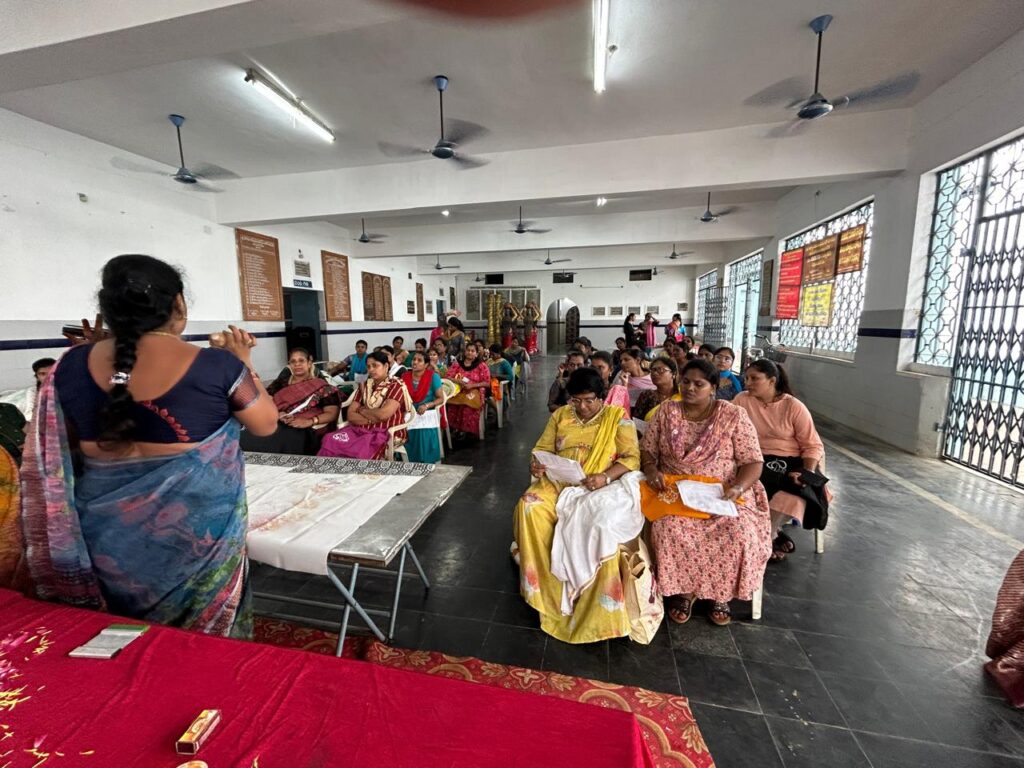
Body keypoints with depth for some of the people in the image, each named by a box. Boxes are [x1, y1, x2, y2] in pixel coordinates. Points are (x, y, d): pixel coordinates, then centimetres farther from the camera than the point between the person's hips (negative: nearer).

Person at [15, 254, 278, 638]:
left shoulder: (72, 366, -7)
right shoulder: (216, 366, -19)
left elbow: (62, 448, 8)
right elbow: (266, 423, -5)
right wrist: (242, 363, 4)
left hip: (109, 529, 4)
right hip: (197, 523, -3)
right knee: (203, 632, 20)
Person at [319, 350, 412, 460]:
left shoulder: (396, 385, -4)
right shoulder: (364, 386, 13)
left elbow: (383, 414, -17)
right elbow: (351, 415, 5)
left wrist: (362, 410, 0)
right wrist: (372, 419, -10)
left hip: (387, 433, -5)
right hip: (361, 429, 6)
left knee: (359, 452, -33)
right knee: (329, 442, -20)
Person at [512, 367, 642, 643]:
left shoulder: (617, 417, 0)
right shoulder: (560, 415, 9)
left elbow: (632, 458, -5)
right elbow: (543, 448, 11)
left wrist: (605, 477, -22)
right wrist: (536, 464, -13)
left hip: (600, 489, -3)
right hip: (558, 483, 3)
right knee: (529, 506, -25)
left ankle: (597, 612, -10)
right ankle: (544, 584, -7)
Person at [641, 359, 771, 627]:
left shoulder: (733, 415, -2)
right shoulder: (666, 411, 3)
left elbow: (753, 462, -2)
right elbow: (646, 450, 6)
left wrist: (737, 488, -20)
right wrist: (651, 470, -14)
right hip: (676, 491, 1)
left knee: (739, 535, -27)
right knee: (670, 530, -28)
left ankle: (721, 594, 4)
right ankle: (682, 590, 0)